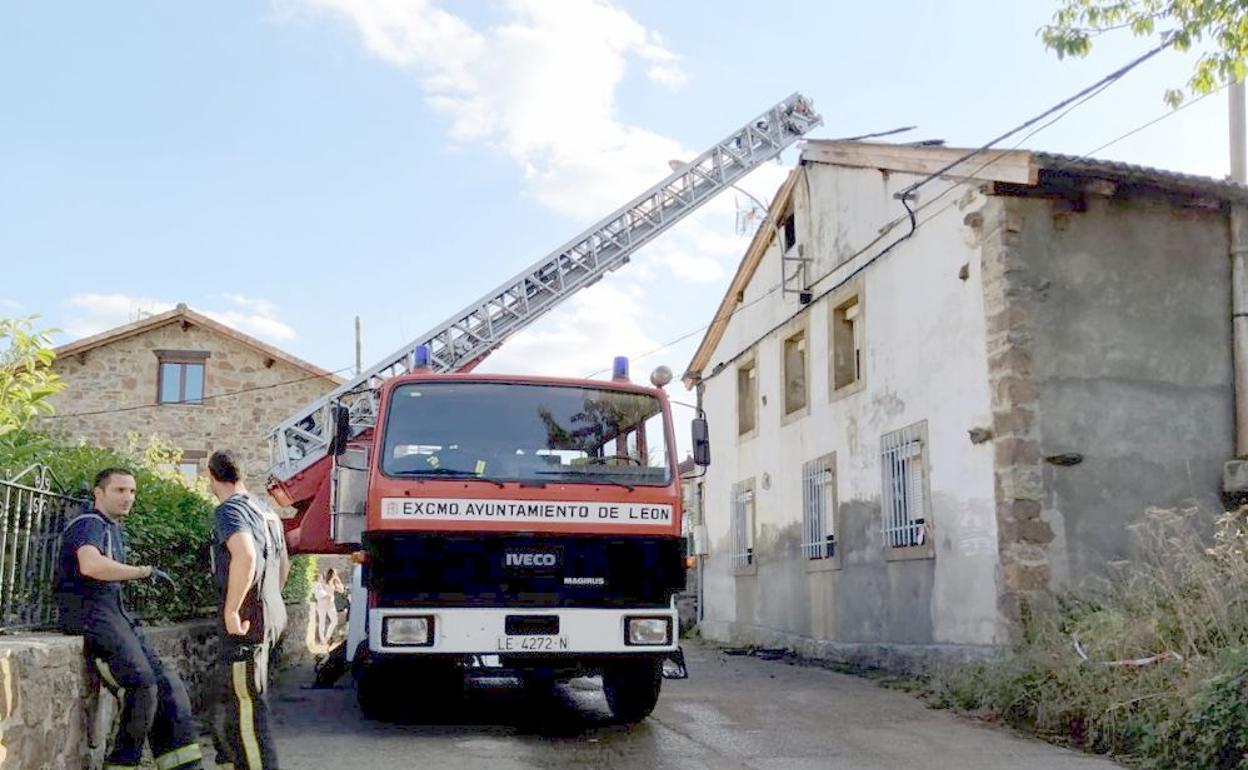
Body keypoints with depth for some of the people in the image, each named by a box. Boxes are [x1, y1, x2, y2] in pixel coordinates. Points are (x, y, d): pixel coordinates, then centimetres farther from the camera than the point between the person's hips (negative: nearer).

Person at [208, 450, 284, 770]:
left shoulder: (229, 511, -12)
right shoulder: (264, 509, 15)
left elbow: (245, 555, -31)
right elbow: (282, 566, 25)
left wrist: (232, 611, -25)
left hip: (245, 620, -9)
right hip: (270, 616, 9)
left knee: (247, 703, -6)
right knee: (234, 699, 21)